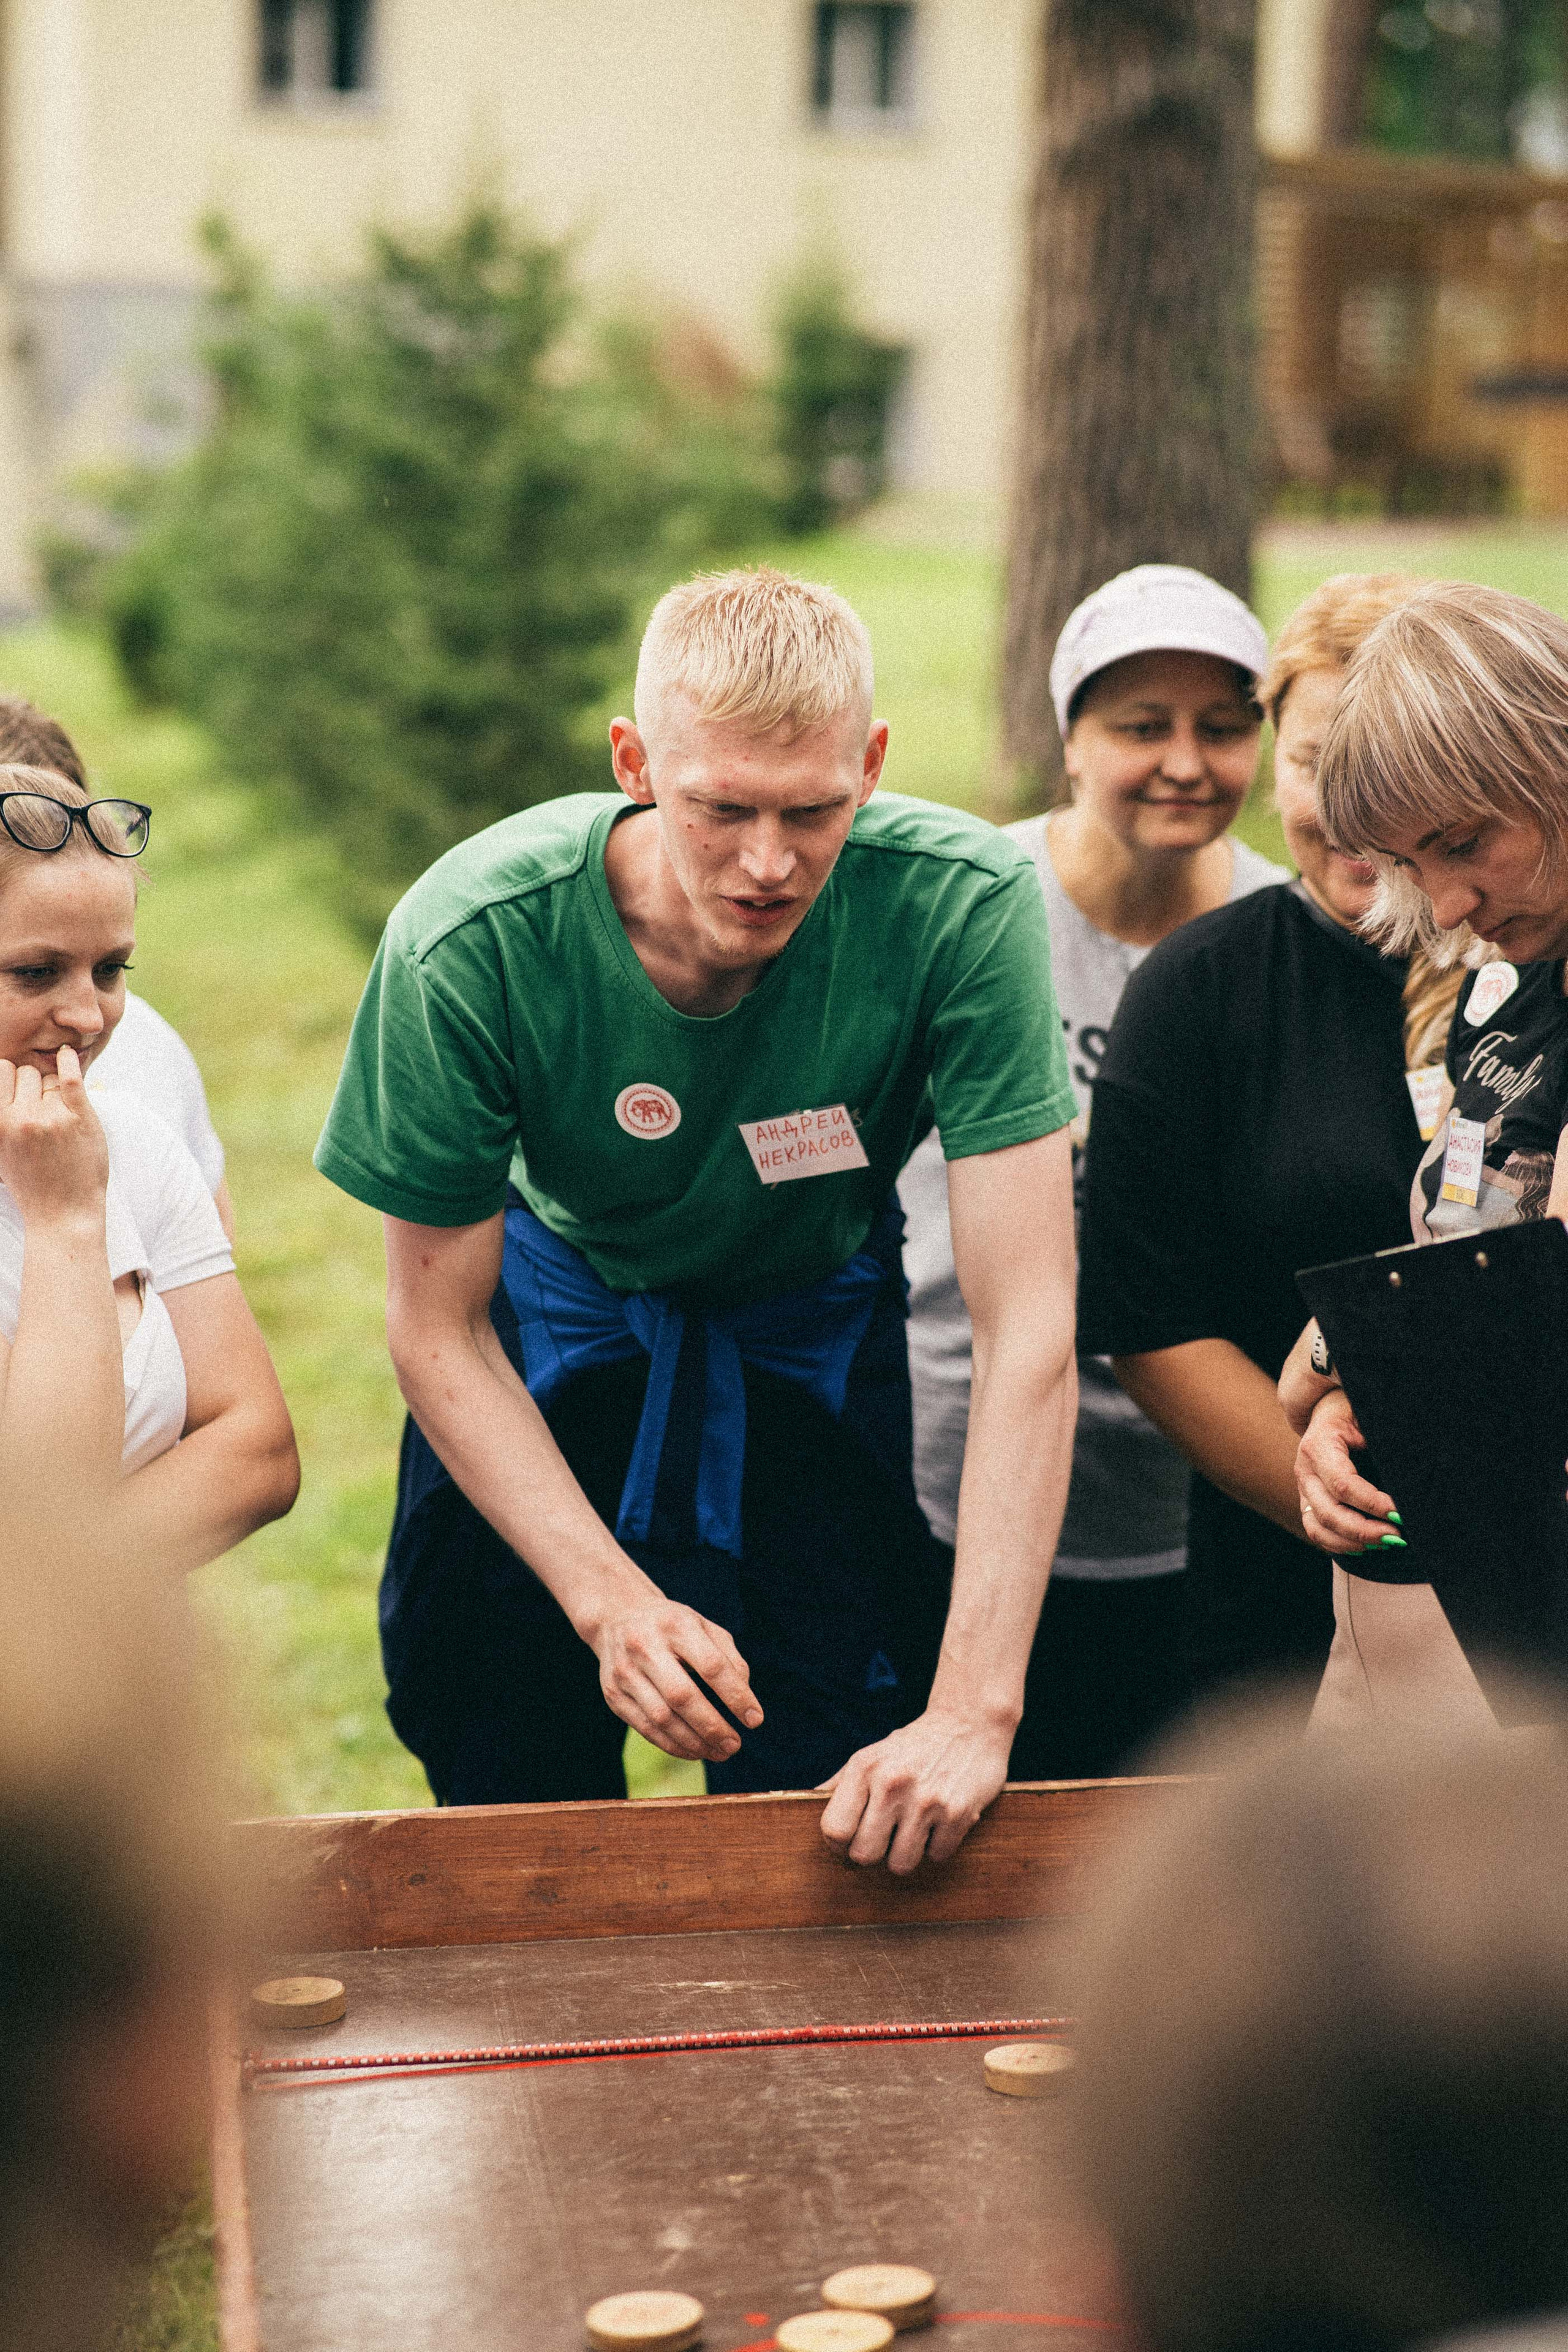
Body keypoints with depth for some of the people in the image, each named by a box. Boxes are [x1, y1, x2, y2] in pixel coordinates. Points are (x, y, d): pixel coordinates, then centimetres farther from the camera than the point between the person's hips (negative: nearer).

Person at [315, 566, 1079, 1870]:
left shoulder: (964, 906, -34)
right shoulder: (469, 942, -32)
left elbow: (1031, 1324, -33)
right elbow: (438, 1325, -19)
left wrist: (974, 1712, -40)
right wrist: (611, 1598, -31)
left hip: (821, 1308, 0)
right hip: (558, 1293, 0)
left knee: (827, 1793, -3)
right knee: (510, 1777, 4)